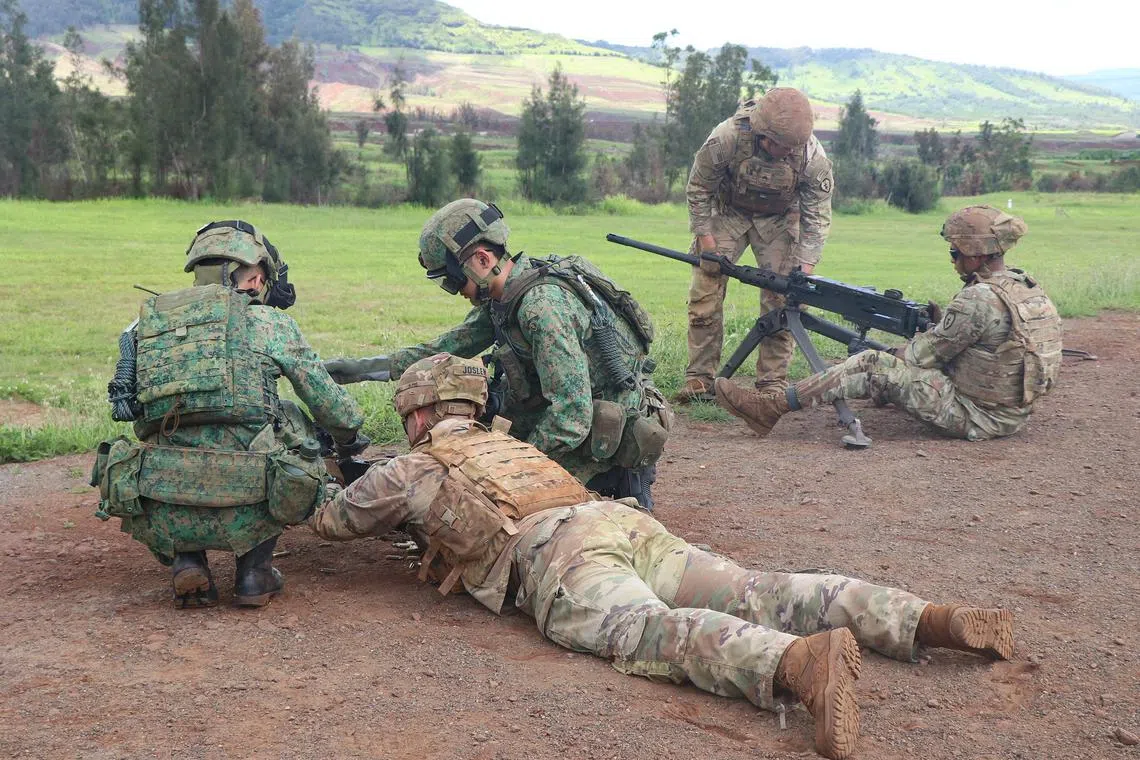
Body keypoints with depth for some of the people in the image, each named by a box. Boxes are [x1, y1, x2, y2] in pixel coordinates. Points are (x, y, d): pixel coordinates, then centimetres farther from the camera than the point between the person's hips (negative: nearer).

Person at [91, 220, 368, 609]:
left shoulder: (146, 325, 16)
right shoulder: (272, 323, 7)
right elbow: (331, 406, 12)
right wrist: (350, 440, 33)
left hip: (161, 520, 3)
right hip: (243, 516, -3)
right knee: (290, 419, 24)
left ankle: (185, 560, 11)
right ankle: (255, 569, 17)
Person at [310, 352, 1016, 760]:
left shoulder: (406, 470, 24)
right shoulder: (508, 443, 42)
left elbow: (331, 520, 41)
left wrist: (341, 490, 63)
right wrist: (427, 523, 68)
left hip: (551, 553, -6)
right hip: (628, 520, 7)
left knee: (651, 632, -31)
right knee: (760, 597, -6)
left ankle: (803, 662, -60)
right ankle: (939, 619, -21)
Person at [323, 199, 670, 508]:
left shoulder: (542, 305, -26)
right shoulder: (501, 297, 4)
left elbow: (571, 416, -30)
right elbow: (447, 348, 15)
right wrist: (362, 368, 12)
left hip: (609, 437, -9)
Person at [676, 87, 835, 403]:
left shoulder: (814, 158, -27)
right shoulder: (727, 138, -32)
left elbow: (817, 215, -16)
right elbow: (698, 186, -15)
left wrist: (806, 266, -23)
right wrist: (704, 234, -16)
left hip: (778, 219, 1)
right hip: (727, 212, -1)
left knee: (781, 296, -8)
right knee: (705, 291, -9)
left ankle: (773, 382, 1)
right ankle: (699, 378, -2)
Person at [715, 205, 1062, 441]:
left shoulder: (978, 300, -22)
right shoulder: (1026, 286, 8)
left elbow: (927, 353, -12)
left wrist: (893, 352, 5)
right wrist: (936, 323, 10)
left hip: (979, 417, -9)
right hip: (1012, 413, 9)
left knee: (873, 366, -11)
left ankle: (771, 408, -9)